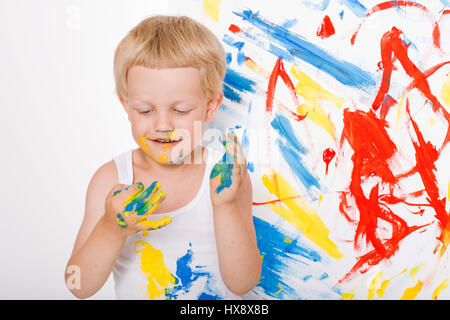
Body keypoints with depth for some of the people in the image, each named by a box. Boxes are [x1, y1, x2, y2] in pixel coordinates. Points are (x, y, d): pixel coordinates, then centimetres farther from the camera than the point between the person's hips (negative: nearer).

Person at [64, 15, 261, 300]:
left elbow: (242, 284, -12)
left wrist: (226, 206, -24)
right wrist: (111, 231, -25)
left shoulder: (227, 175, -9)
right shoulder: (111, 179, -6)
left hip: (219, 312, -1)